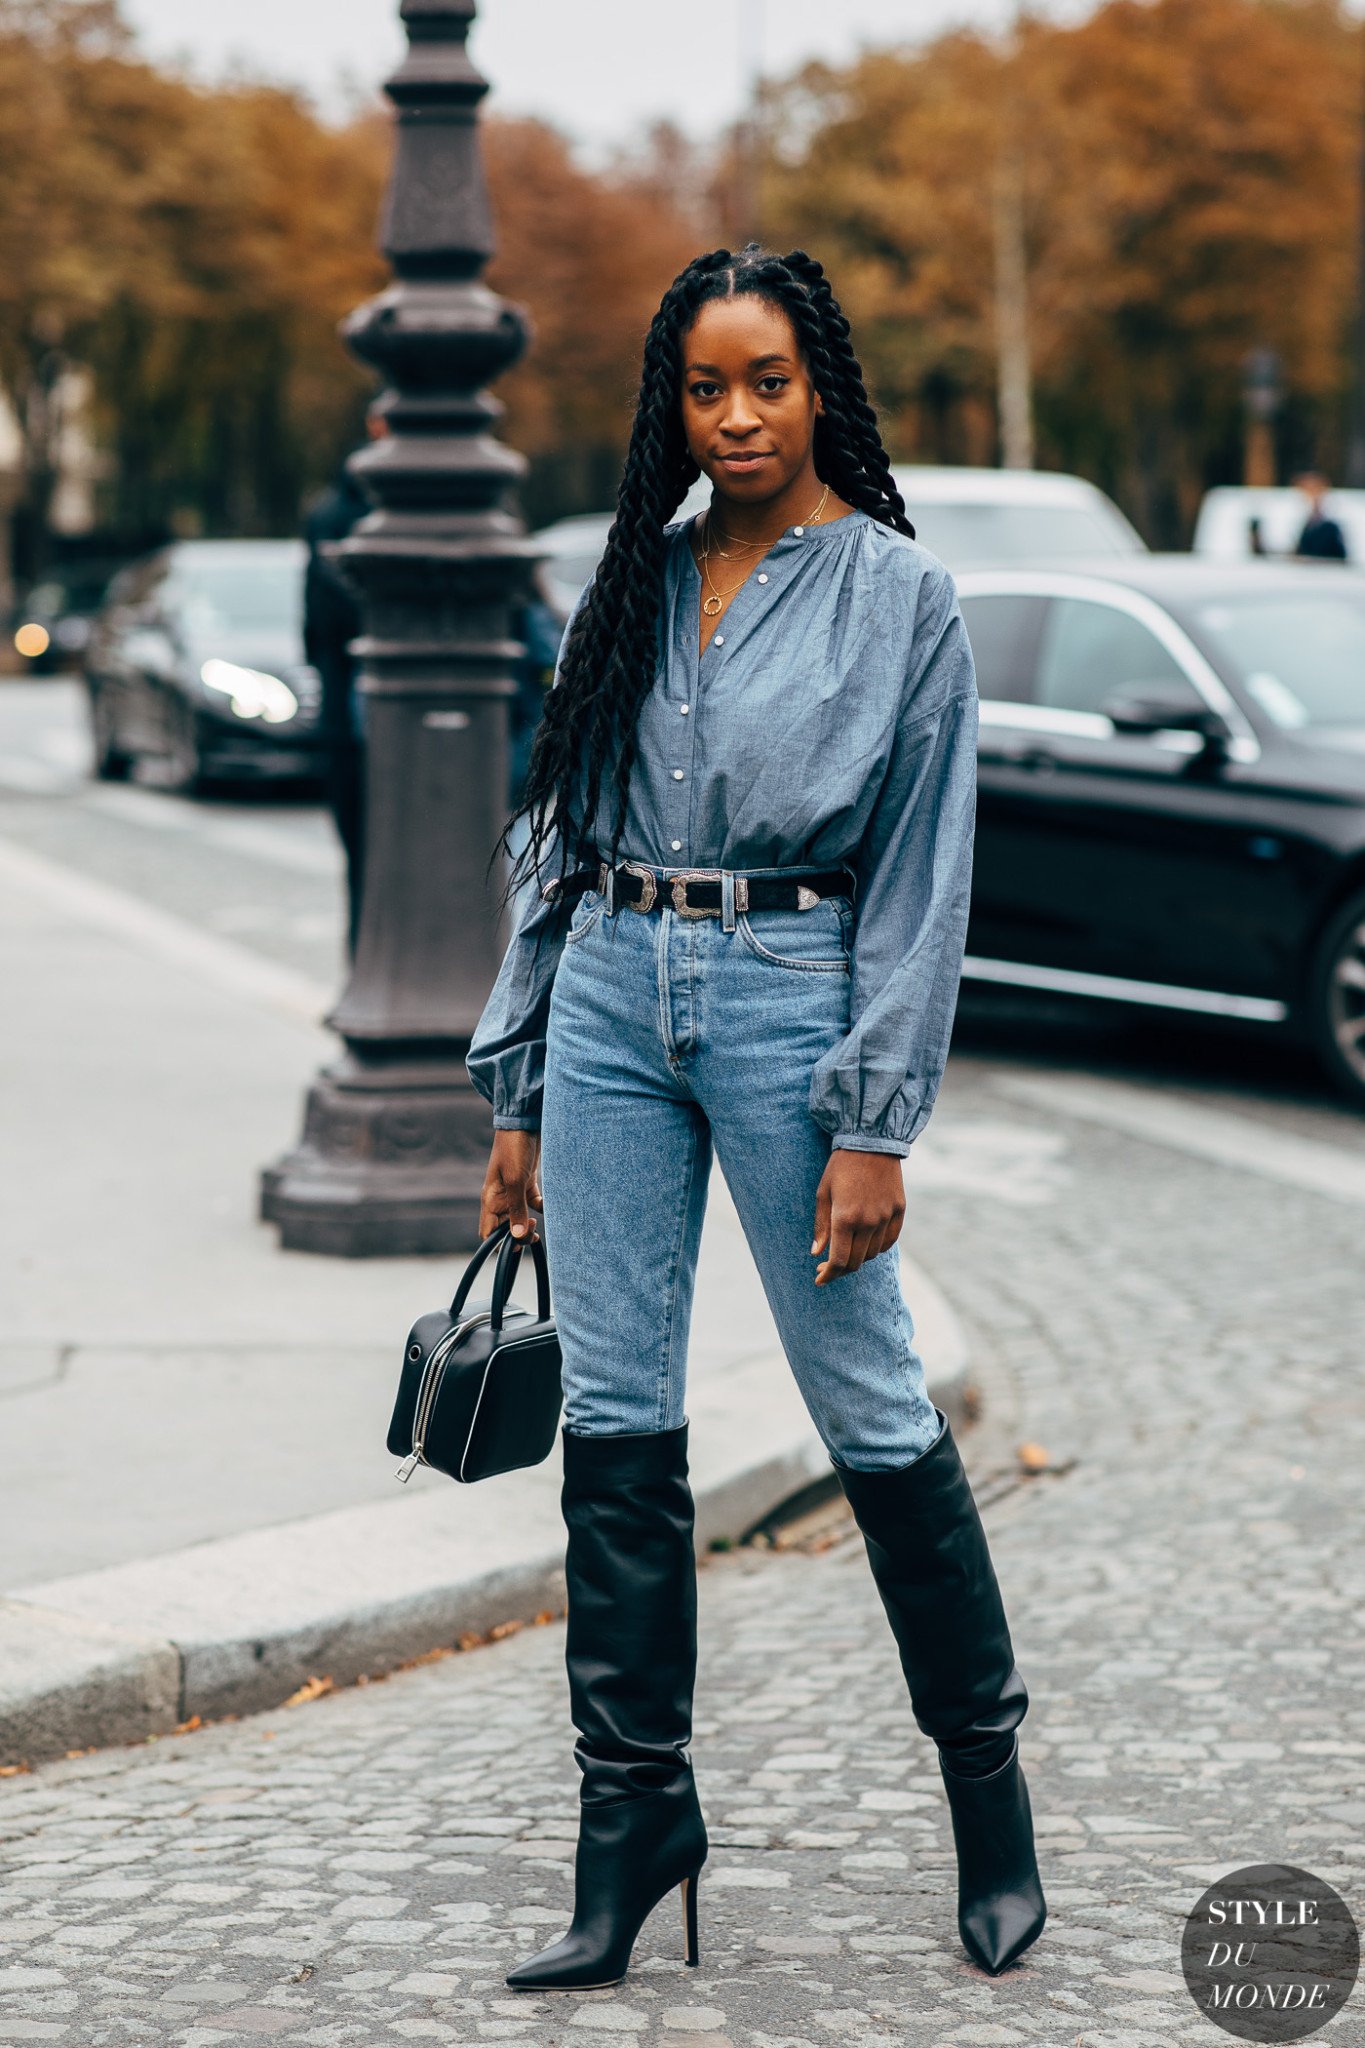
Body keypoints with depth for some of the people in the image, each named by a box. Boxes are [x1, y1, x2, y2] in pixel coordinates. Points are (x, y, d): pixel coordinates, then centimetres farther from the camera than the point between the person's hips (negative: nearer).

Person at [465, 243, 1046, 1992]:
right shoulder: (632, 585, 12)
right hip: (612, 995, 4)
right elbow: (558, 841, 14)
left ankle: (987, 1776, 21)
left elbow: (923, 878, -5)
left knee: (872, 1408, 2)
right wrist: (518, 1093, 10)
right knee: (615, 1419, 3)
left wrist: (875, 1124, -12)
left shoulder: (899, 594, -1)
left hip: (789, 989, -4)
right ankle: (635, 1817, 13)